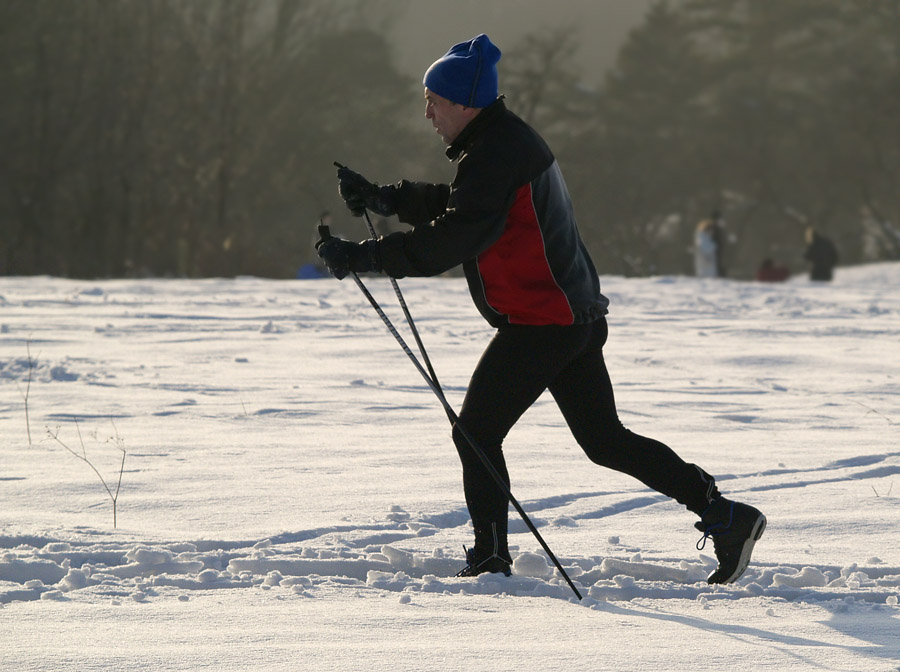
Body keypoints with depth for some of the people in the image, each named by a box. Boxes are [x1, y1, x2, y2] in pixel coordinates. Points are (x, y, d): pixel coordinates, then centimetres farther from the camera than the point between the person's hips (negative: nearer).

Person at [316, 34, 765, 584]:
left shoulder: (495, 156, -18)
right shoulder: (511, 141, 15)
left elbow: (448, 241, -24)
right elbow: (455, 206, 26)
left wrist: (364, 256, -22)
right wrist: (384, 198, 16)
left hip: (539, 322, -10)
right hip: (576, 316, 10)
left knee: (477, 432, -1)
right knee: (606, 440, 13)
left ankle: (491, 560, 2)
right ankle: (725, 515, 10)